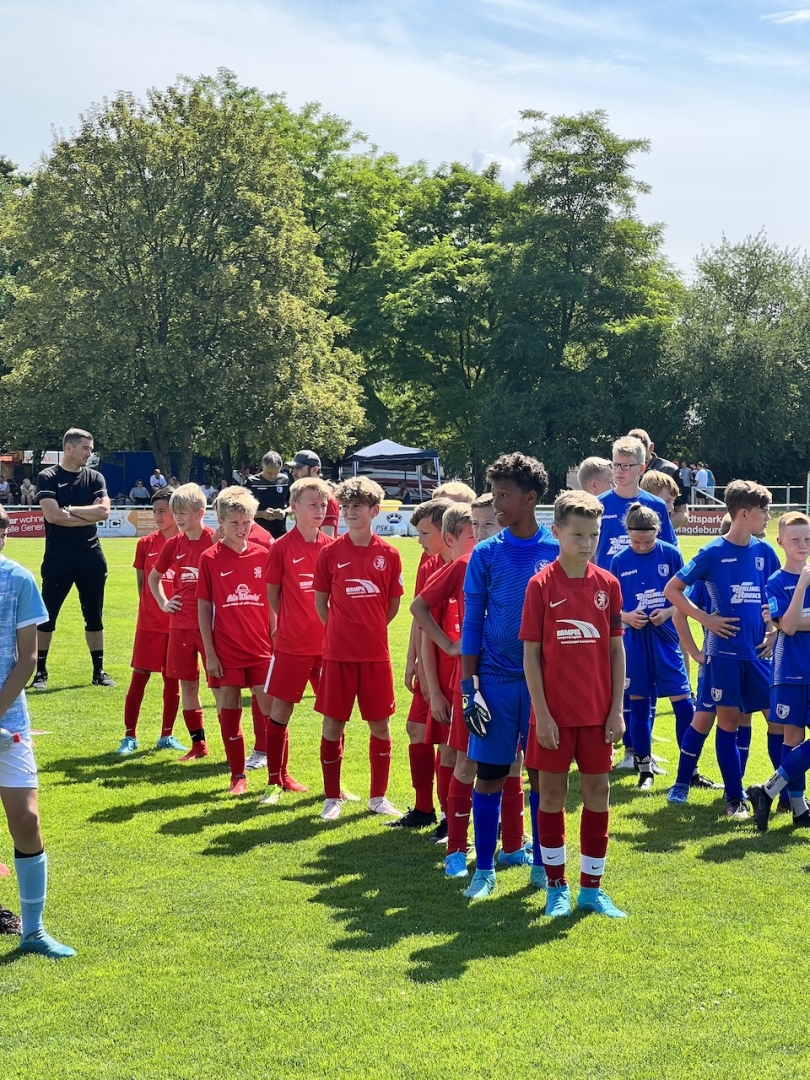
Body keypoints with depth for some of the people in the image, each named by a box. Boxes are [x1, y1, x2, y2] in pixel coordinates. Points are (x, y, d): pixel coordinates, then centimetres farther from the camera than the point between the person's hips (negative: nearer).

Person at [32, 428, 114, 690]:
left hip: (91, 557, 4)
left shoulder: (94, 477, 7)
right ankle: (40, 671, 10)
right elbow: (52, 515, -17)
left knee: (94, 616, 10)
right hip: (58, 557, -4)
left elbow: (104, 511, -8)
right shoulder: (48, 477, -4)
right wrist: (90, 515, -11)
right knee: (47, 615, 2)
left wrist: (70, 509, -11)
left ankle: (99, 671, 18)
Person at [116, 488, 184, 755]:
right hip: (150, 622, 0)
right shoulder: (146, 544, 1)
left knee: (173, 679, 8)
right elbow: (142, 582, 7)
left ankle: (167, 735, 20)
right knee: (139, 675, 0)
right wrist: (155, 606, 1)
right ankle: (129, 736, 7)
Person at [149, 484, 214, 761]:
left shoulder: (215, 541, -8)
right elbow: (153, 576, 22)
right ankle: (198, 743, 19)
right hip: (180, 624, 5)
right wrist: (163, 603, 10)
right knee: (187, 683, 9)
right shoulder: (174, 545, 6)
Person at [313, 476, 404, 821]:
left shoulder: (388, 555, 0)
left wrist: (369, 629, 6)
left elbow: (393, 605, 8)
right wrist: (342, 631, 5)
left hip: (376, 653, 1)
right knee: (333, 725, 4)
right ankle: (332, 798, 16)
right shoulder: (330, 553, -1)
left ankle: (378, 797, 20)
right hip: (337, 653, -1)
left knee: (380, 725, 7)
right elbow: (321, 602, 7)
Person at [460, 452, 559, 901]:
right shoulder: (486, 554, 1)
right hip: (495, 680, 0)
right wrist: (469, 686, -4)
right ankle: (484, 869, 13)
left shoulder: (557, 552, 1)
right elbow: (471, 623, 2)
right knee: (490, 775, 2)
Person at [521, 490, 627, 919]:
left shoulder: (608, 584, 2)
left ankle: (591, 887, 19)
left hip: (597, 712, 3)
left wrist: (617, 709, 1)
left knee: (598, 792, 7)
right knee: (552, 793, 6)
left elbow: (616, 650, 6)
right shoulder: (541, 585, -7)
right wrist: (541, 713, -11)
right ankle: (556, 886, 19)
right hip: (555, 712, -3)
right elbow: (531, 653, -6)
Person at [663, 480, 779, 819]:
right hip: (725, 650, -4)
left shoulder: (764, 552, 5)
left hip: (760, 650, 4)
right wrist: (705, 618, -8)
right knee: (728, 720, 2)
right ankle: (735, 797, 11)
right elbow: (672, 590, -2)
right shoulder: (713, 553, -7)